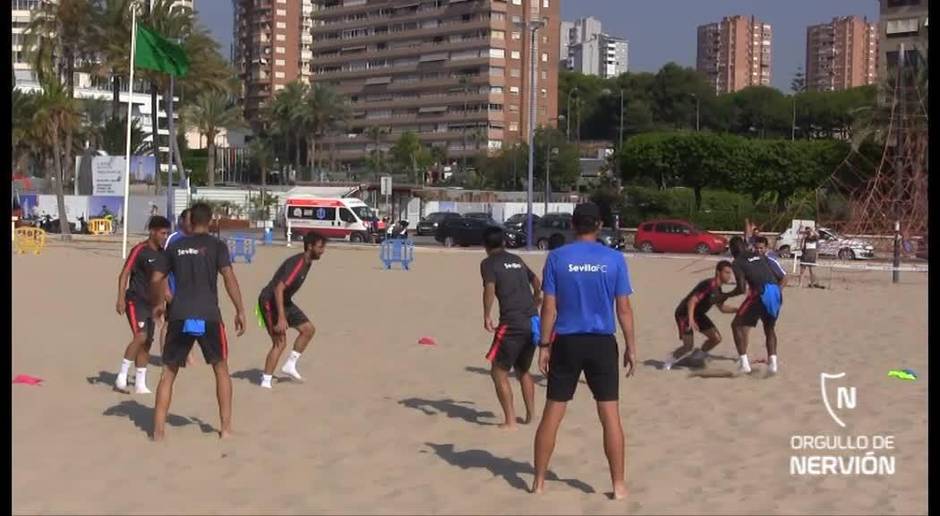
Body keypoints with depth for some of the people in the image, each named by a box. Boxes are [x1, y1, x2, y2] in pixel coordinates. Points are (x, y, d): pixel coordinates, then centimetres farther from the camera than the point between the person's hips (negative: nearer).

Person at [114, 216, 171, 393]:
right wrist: (121, 298, -24)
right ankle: (122, 376, -12)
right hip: (135, 301, -7)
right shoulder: (139, 250, -12)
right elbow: (124, 274, -15)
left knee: (147, 342, 7)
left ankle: (140, 384, 13)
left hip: (150, 303, 8)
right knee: (140, 336, -22)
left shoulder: (162, 253, 9)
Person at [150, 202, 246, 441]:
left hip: (179, 316, 2)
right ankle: (226, 427, 13)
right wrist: (240, 311, -6)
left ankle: (158, 430, 4)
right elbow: (229, 277, -9)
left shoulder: (175, 247, 12)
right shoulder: (216, 246, 2)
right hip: (208, 316, -2)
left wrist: (157, 305, 31)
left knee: (168, 372, 10)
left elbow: (156, 280, 14)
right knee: (221, 369, 14)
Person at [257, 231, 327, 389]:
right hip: (270, 301, -10)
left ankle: (290, 365, 15)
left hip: (284, 301, 10)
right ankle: (265, 381, -5)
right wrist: (281, 318, -36)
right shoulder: (297, 264, -26)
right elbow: (278, 289, -33)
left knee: (308, 328, 7)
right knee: (280, 342, -13)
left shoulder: (307, 262, 4)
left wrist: (285, 314, 26)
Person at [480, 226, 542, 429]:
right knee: (523, 370, 23)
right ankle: (530, 415, 26)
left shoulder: (489, 263, 0)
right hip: (533, 322, 7)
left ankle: (510, 421, -3)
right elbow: (535, 280, 35)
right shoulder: (517, 260, 20)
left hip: (512, 323, -7)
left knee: (499, 372, 3)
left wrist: (486, 317, -10)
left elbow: (490, 289, -17)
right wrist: (536, 297, 54)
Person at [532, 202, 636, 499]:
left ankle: (539, 481, 14)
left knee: (552, 414, 8)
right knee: (610, 416, 5)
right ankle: (618, 485, 9)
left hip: (566, 342, 0)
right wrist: (631, 347, 6)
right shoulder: (614, 259, -2)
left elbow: (549, 307, -4)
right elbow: (624, 308, -2)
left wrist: (544, 345, 3)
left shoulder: (557, 257, -2)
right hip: (602, 343, 0)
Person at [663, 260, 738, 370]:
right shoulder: (708, 285, -27)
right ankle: (669, 363, 6)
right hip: (684, 313, -9)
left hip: (698, 314, 9)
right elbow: (692, 301, -35)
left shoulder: (718, 289, 3)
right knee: (689, 346, -17)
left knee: (716, 338, 0)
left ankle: (699, 353, 25)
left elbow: (722, 308, 18)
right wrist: (690, 319, -47)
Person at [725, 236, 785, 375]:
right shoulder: (760, 257, 25)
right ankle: (772, 361, 11)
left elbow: (741, 288, -4)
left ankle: (744, 363, -2)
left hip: (760, 293, -6)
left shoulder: (737, 263, 6)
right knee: (770, 328, 26)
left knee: (737, 325, 9)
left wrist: (725, 296, 11)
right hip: (775, 292, 6)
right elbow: (780, 278, 23)